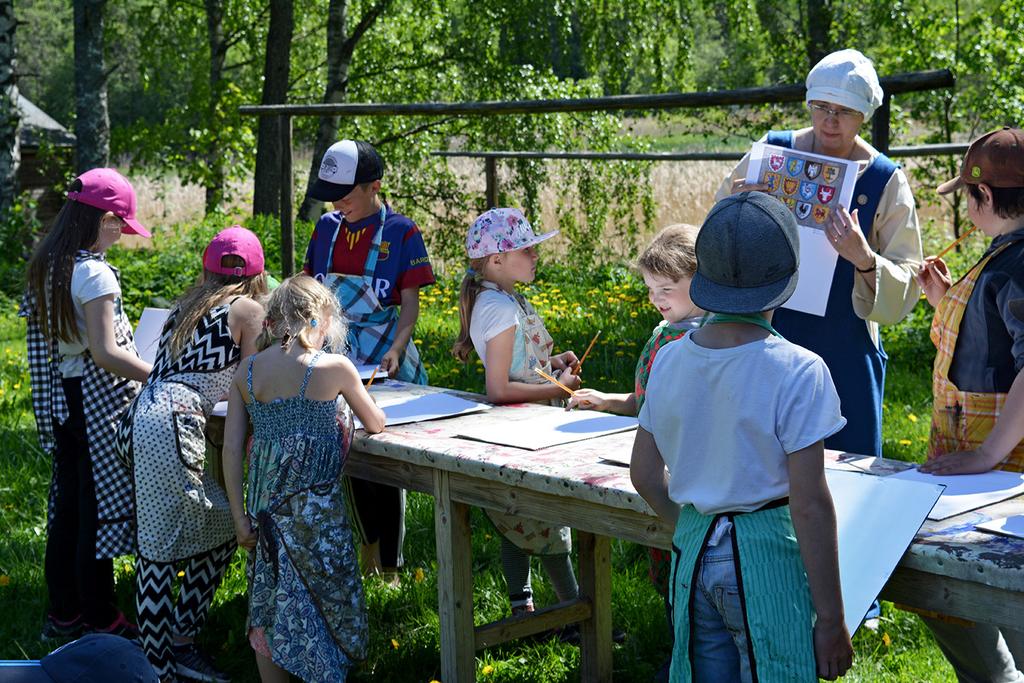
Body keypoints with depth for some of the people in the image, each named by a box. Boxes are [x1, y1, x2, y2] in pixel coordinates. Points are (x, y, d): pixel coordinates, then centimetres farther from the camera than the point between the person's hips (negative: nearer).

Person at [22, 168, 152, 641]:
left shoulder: (45, 265, 7)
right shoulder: (94, 273, -19)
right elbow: (105, 352, -21)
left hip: (59, 401, 9)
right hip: (97, 402, -9)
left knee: (67, 505, 16)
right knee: (100, 510, 1)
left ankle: (63, 611, 26)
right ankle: (100, 620, 10)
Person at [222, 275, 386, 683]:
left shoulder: (247, 371, 2)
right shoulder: (334, 368, -9)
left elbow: (232, 448, 1)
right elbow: (376, 424, 4)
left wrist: (240, 516, 6)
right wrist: (367, 405, 27)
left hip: (265, 503, 5)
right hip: (314, 505, -4)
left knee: (269, 600, 15)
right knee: (328, 591, 9)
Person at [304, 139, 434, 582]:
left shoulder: (400, 232, -7)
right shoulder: (327, 228, 7)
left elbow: (410, 302, -8)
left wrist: (396, 349, -23)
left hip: (384, 362, -5)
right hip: (338, 357, 5)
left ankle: (390, 566, 10)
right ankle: (368, 542, 33)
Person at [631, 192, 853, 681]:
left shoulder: (670, 360, -1)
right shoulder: (798, 372, -17)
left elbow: (644, 475, 8)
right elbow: (809, 505, -17)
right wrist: (830, 619, -10)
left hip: (692, 551, 5)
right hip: (767, 558, -5)